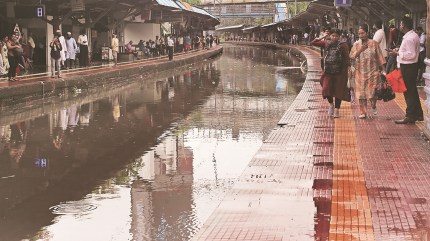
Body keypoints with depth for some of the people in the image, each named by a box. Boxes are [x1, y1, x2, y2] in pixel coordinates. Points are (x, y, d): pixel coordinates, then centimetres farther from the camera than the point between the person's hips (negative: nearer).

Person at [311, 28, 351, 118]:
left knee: (338, 91, 4)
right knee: (326, 89, -9)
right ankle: (331, 104, 18)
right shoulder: (326, 43, 6)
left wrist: (345, 72, -9)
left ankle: (336, 110, 16)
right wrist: (323, 37, 1)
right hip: (328, 71, 3)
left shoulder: (343, 45, -5)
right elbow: (313, 43, 6)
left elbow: (347, 59, -4)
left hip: (339, 72, -3)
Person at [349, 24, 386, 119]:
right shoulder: (356, 44, 4)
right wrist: (360, 50, -20)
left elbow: (379, 57, 1)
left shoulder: (374, 43, -1)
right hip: (360, 72, 2)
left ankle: (373, 106, 26)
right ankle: (363, 112, 13)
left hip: (372, 72, -2)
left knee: (372, 92, -5)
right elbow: (351, 56, -7)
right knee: (361, 93, 3)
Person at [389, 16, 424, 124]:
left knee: (409, 92, -2)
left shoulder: (409, 38, -21)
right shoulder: (414, 35, 11)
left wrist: (398, 53, -18)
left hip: (408, 67, -10)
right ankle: (418, 114, 26)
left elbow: (411, 55, -25)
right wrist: (400, 50, 9)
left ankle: (410, 116, 5)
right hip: (411, 66, 10)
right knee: (413, 91, 17)